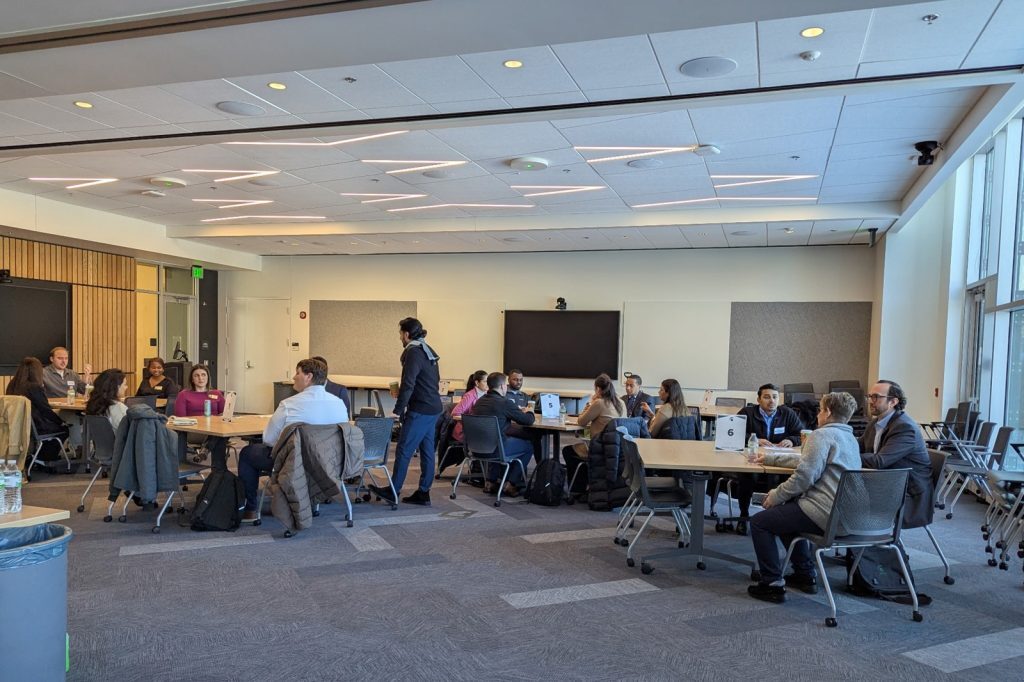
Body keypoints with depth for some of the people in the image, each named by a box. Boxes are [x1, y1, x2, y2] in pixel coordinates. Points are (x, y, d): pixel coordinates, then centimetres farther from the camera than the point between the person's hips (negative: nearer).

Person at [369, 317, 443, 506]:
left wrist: (398, 410, -15)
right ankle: (423, 493, 15)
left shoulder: (413, 352, -14)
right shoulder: (428, 351, 14)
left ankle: (393, 491, 8)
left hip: (420, 411, -9)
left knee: (404, 450, 0)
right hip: (433, 408, 9)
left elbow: (407, 384, -19)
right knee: (427, 450, 10)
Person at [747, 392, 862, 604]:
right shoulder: (849, 438, 19)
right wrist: (769, 459, 34)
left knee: (759, 522, 1)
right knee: (786, 511, 30)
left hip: (825, 514, -10)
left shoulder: (822, 435, -11)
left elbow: (804, 476, -19)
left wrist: (776, 496, -6)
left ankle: (773, 584, 2)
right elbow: (809, 460, 29)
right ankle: (805, 575, 31)